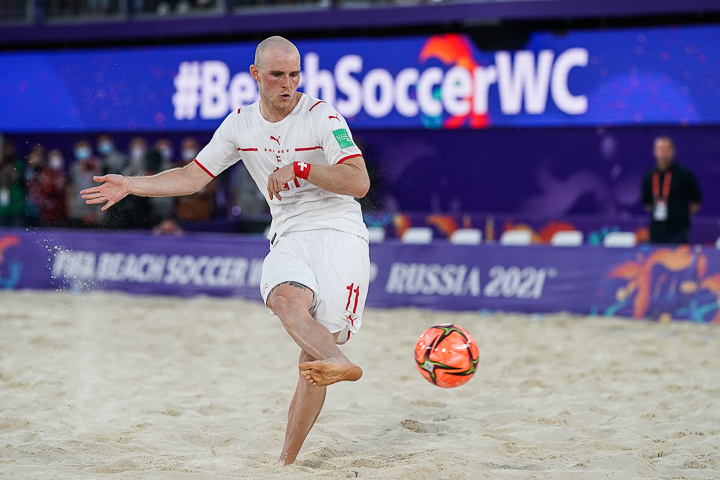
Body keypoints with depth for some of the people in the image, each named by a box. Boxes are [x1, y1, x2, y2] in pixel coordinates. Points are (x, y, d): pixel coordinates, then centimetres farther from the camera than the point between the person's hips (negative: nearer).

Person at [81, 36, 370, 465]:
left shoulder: (322, 117, -4)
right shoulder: (240, 124, 11)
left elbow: (359, 183, -10)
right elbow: (193, 176, 18)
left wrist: (298, 169, -16)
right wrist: (131, 185, 10)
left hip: (339, 234, -3)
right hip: (289, 238, 3)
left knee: (316, 347, -15)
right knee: (285, 299, -32)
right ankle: (340, 364, -48)